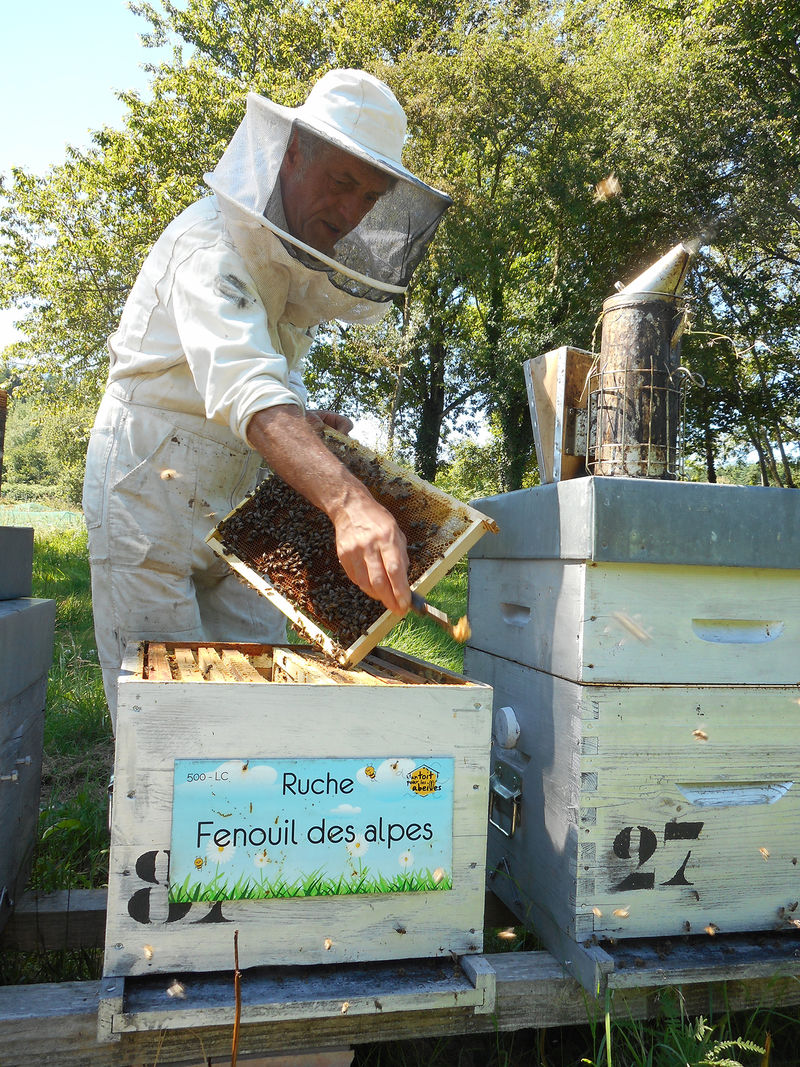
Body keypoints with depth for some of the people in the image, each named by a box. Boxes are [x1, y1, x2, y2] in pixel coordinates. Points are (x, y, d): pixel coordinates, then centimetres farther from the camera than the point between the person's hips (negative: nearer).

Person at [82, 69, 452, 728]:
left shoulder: (298, 262, 9)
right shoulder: (212, 240, -19)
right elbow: (240, 380, -39)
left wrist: (303, 421, -2)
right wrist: (347, 500, -55)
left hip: (238, 504, 7)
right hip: (149, 493, -7)